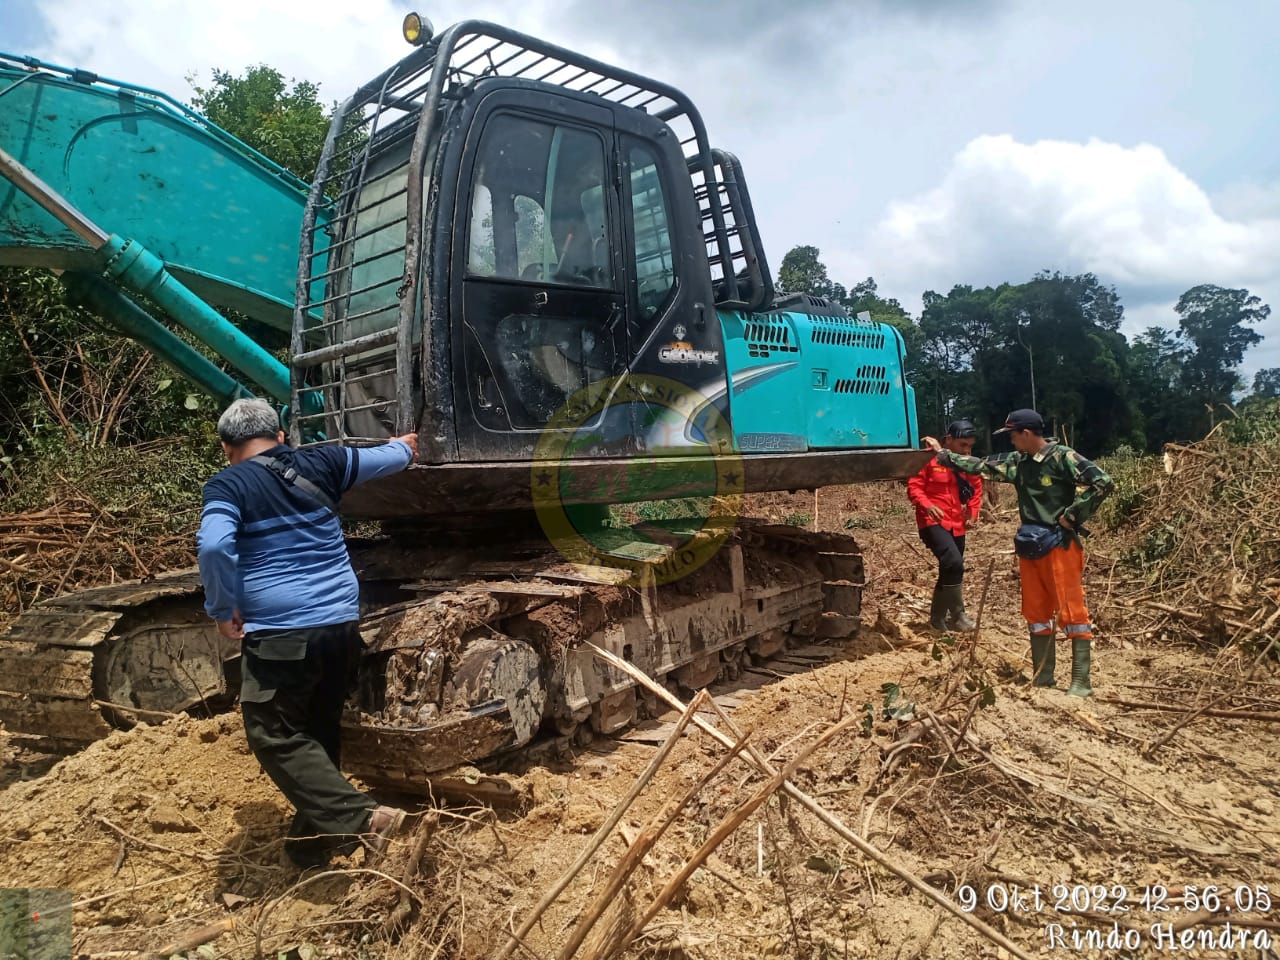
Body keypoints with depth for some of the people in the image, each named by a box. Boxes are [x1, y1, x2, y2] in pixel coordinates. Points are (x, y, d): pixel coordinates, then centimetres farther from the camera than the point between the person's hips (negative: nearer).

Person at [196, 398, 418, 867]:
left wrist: (223, 610, -7)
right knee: (320, 731, 18)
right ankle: (311, 842, 28)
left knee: (275, 737, 5)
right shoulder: (318, 464, 8)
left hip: (280, 634, -6)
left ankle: (360, 817, -7)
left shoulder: (227, 485, -5)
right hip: (342, 625, 6)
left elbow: (213, 547, -22)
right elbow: (380, 458, 23)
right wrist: (403, 446, 46)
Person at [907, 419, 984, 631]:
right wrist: (927, 505, -23)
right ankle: (957, 615, -11)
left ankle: (938, 618, 29)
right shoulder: (930, 458, -10)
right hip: (933, 521, -7)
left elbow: (976, 490, 21)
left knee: (949, 571, 13)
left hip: (957, 525, 7)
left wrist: (972, 512, 7)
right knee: (954, 563, -25)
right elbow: (914, 486, -8)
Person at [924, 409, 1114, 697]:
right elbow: (980, 466, 17)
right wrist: (943, 454, 18)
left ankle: (1081, 682, 3)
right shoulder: (1018, 462, 9)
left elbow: (1102, 482, -19)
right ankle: (1042, 679, 19)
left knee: (1072, 612, -3)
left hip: (1060, 546, -8)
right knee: (1037, 613, 11)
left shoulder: (1062, 457, -12)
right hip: (1030, 546, 8)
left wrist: (1071, 515, -16)